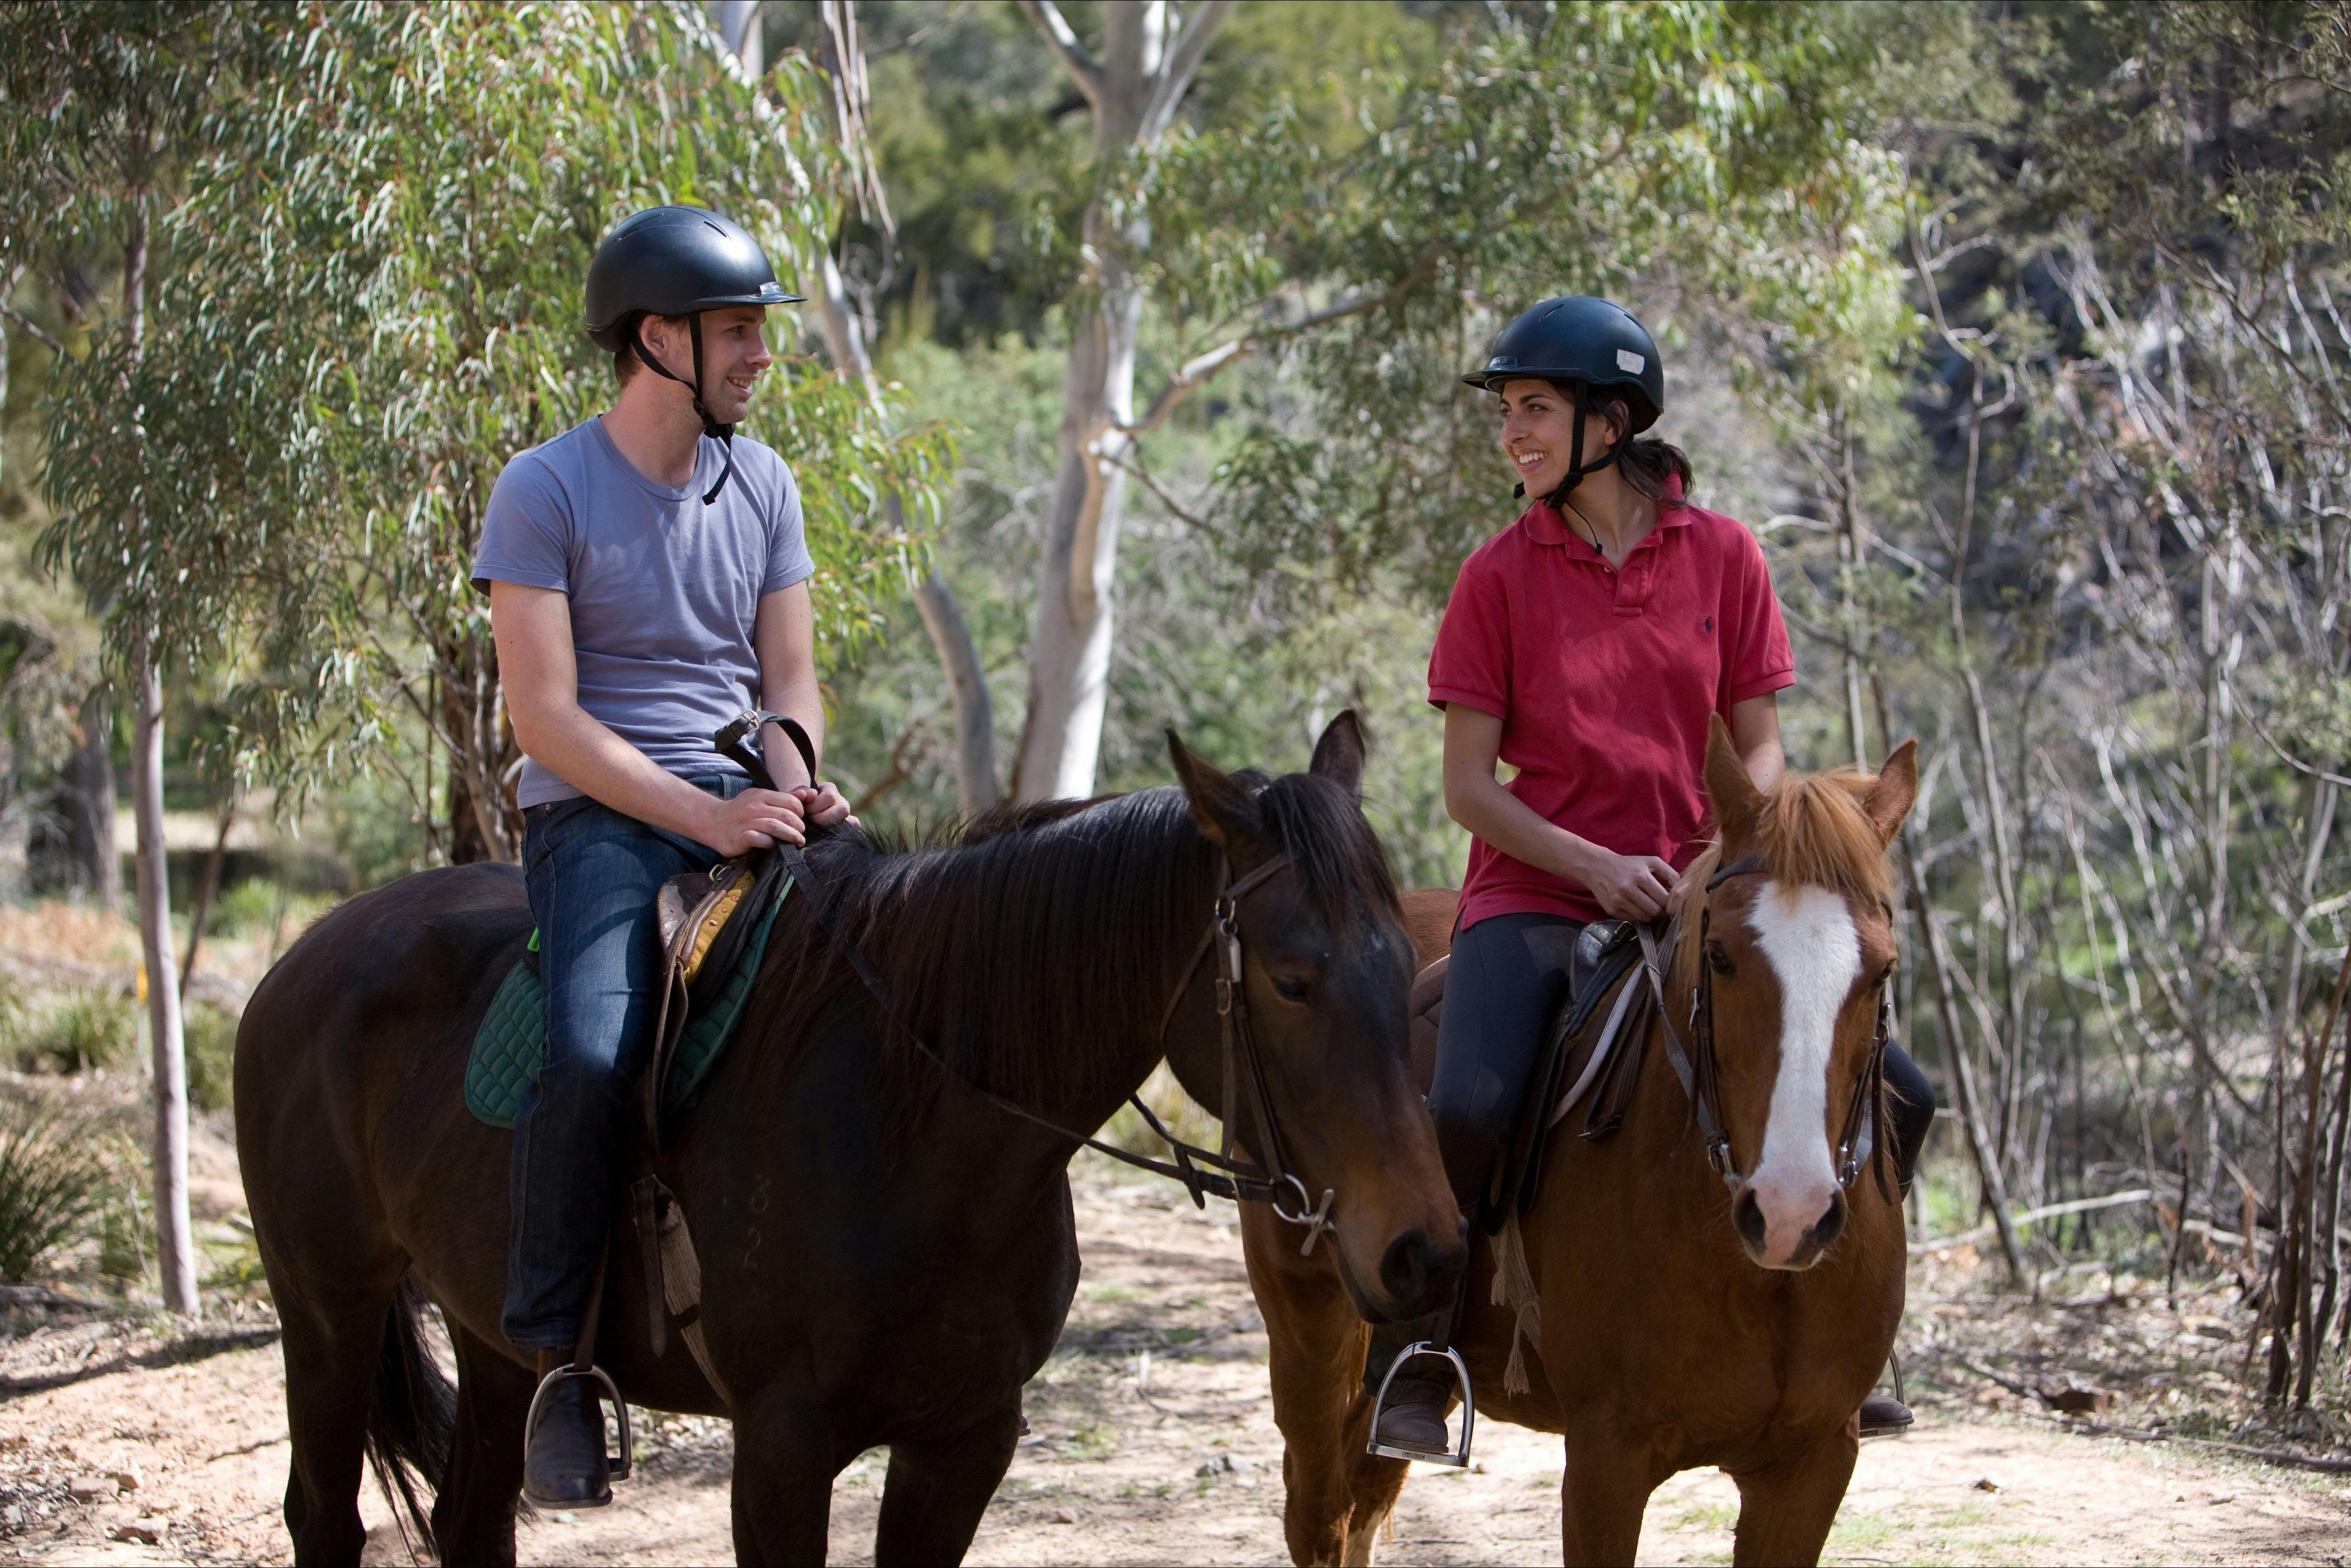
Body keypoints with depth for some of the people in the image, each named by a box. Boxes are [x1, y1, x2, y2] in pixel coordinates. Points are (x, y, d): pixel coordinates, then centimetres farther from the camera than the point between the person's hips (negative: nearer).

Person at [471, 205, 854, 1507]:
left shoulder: (762, 485, 10)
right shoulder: (545, 492, -7)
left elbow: (788, 679, 12)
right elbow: (544, 716, -12)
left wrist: (791, 786, -11)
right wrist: (703, 815, -20)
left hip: (740, 806, 6)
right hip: (596, 812, -6)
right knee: (593, 1052, -31)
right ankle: (557, 1359, -18)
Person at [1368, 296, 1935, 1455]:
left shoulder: (1722, 556, 3)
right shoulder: (1502, 574, -1)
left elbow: (1758, 750, 6)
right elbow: (1467, 784, -3)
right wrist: (1600, 869, -16)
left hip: (1694, 907, 3)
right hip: (1536, 896, -3)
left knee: (1893, 1098, -6)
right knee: (1466, 1110, -31)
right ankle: (1410, 1361, -10)